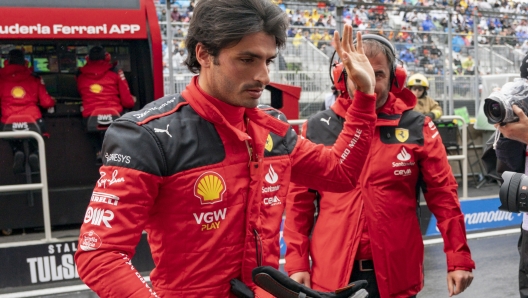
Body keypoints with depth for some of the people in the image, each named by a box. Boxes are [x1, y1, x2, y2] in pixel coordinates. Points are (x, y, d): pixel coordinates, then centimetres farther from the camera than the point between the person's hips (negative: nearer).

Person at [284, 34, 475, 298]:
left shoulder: (417, 127, -1)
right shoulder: (317, 128, 0)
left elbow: (443, 195, 0)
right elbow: (299, 200, 2)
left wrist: (458, 259, -2)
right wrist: (297, 262, -1)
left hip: (397, 274, 0)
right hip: (331, 272, 0)